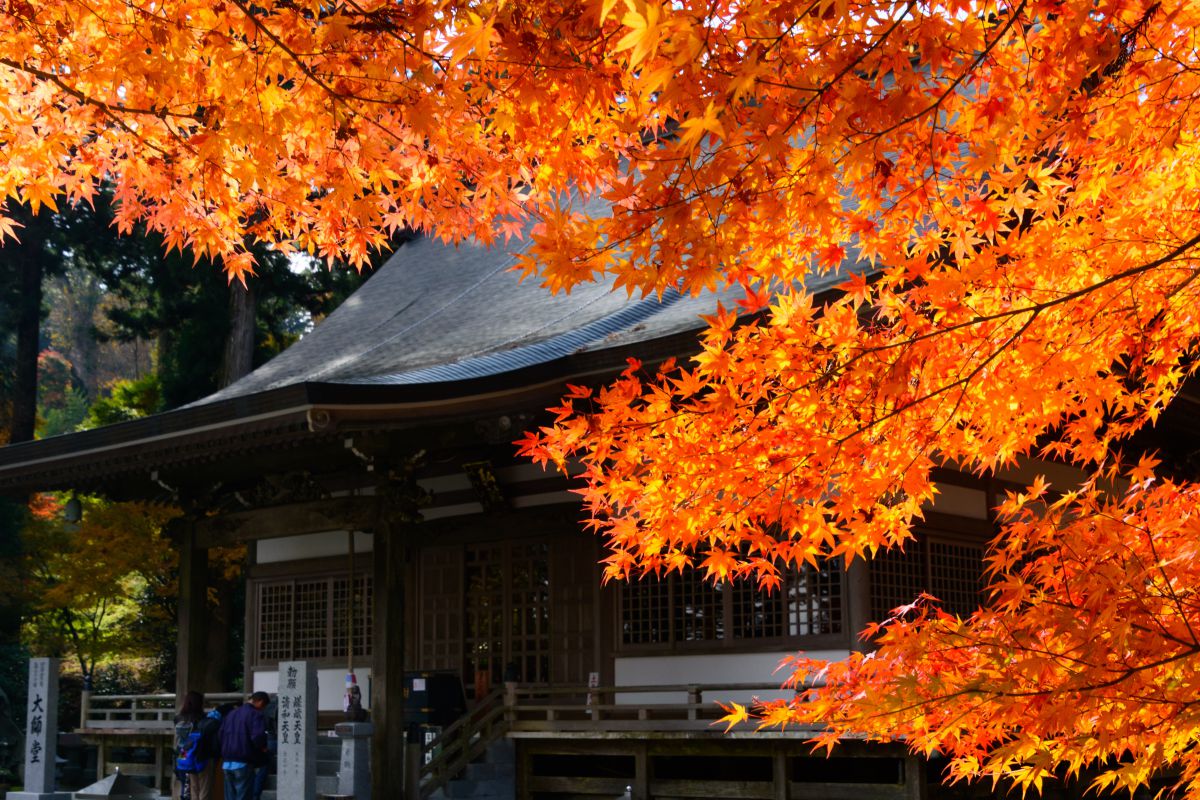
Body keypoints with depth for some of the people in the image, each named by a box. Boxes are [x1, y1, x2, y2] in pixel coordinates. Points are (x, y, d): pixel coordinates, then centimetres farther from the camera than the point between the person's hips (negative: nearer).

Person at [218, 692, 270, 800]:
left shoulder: (231, 714, 16)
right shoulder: (256, 715, -9)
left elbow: (220, 734, 16)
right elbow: (258, 736, -23)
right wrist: (263, 748, -5)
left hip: (227, 763, 7)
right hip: (243, 763, -7)